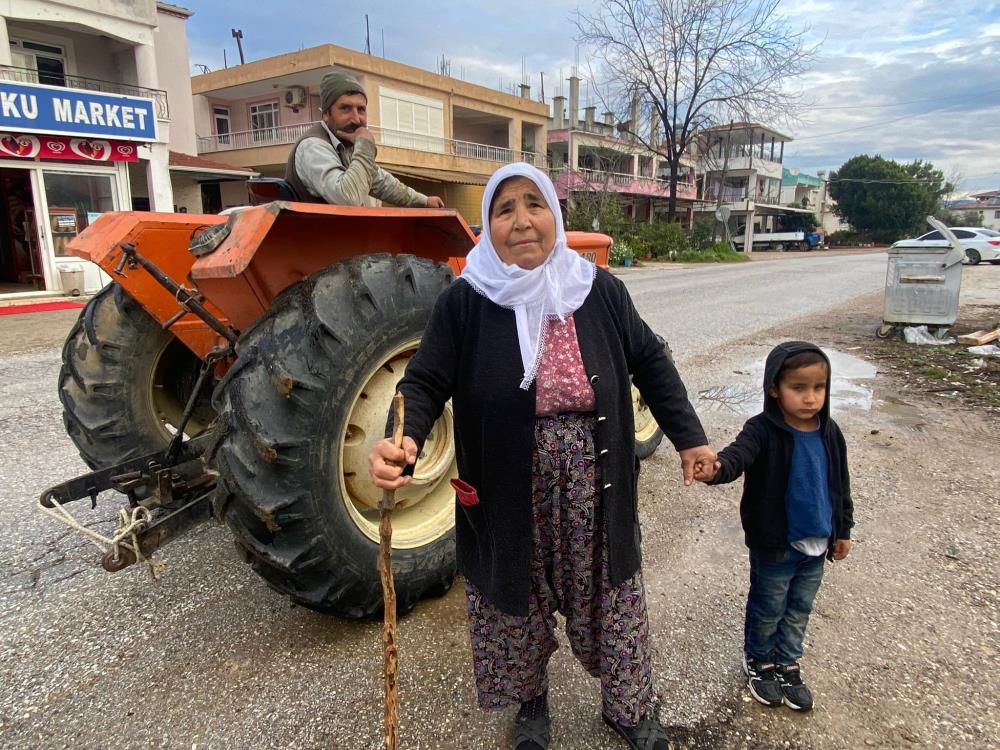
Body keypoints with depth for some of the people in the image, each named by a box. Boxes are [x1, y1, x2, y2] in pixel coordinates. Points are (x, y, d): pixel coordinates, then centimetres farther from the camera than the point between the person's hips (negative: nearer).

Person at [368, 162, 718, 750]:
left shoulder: (600, 291, -2)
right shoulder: (466, 302, -8)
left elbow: (649, 362, 7)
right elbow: (426, 382, -9)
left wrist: (689, 437, 4)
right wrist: (403, 441, -29)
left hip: (596, 485, 2)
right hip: (511, 492, -1)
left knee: (611, 595, 17)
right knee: (518, 598, 16)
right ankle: (530, 702, 46)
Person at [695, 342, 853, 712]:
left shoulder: (829, 432, -3)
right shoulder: (763, 431, -21)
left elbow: (841, 485, 9)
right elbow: (738, 454, -40)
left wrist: (843, 530, 14)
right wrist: (717, 468, -63)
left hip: (817, 544, 5)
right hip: (775, 546, -5)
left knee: (799, 609, 22)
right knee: (768, 609, 15)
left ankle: (787, 663, 43)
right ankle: (758, 660, 39)